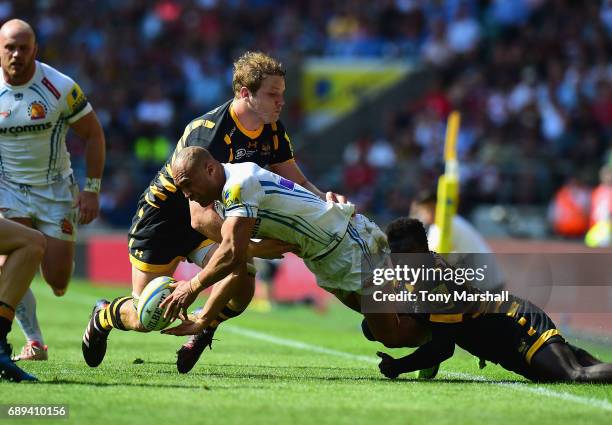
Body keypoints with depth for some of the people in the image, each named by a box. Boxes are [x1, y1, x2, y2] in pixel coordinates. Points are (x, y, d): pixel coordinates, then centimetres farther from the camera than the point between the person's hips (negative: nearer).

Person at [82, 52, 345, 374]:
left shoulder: (273, 131, -10)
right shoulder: (207, 133, -33)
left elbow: (297, 183, 2)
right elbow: (200, 217, -37)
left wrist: (325, 200, -20)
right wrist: (253, 247, -41)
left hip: (213, 220, 6)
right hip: (162, 219, -6)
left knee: (242, 285, -21)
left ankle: (203, 330, 10)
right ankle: (104, 316, 32)